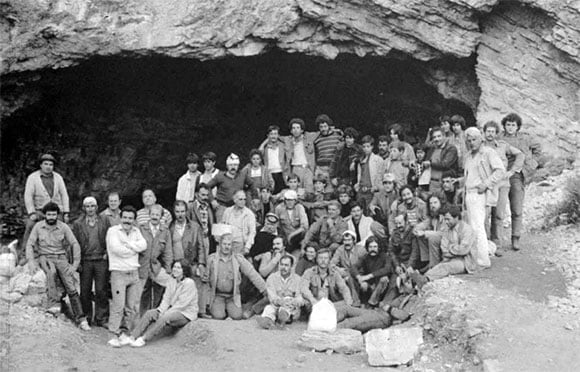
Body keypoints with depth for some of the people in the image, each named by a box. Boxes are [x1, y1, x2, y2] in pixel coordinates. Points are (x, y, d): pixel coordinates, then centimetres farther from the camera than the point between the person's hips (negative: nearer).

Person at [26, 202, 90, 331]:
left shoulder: (63, 227, -1)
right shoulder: (38, 227, 0)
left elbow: (75, 244, 0)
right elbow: (30, 244, 3)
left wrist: (75, 264, -6)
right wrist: (31, 261, -12)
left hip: (61, 258, 1)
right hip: (45, 257, -1)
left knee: (71, 288, -12)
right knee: (51, 272, -39)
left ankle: (81, 319, -9)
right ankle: (54, 303, -40)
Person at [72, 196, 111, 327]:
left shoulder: (105, 220, 7)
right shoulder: (78, 224, 6)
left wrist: (107, 253, 0)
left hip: (101, 260, 0)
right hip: (85, 261, 1)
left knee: (101, 290, -1)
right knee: (85, 291, 4)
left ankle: (101, 318, 7)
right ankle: (86, 318, 15)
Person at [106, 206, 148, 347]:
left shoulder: (136, 231, 14)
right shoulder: (113, 231, -3)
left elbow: (143, 245, -4)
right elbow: (117, 249, -16)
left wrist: (128, 244, -13)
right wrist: (135, 249, -4)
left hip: (134, 273, 6)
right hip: (119, 273, -6)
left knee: (133, 307, 6)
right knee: (118, 306, -8)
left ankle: (124, 332, 16)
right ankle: (115, 335, -2)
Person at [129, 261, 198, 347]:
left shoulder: (189, 283, -15)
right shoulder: (171, 281, 9)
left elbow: (182, 304, -18)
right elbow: (166, 299, 5)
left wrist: (165, 313, -19)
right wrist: (160, 310, -13)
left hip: (185, 313, -7)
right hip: (172, 309, 7)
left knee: (165, 317, -33)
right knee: (149, 313, -14)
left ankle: (144, 339, -33)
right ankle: (132, 337, -21)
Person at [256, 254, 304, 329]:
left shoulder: (297, 279, 9)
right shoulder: (272, 278, 8)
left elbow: (300, 298, -2)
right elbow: (272, 296, -8)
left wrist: (295, 302, -28)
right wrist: (280, 301, -31)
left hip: (292, 310, 0)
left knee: (288, 298, -30)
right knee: (269, 307, -32)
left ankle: (284, 314, -63)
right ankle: (268, 320, -67)